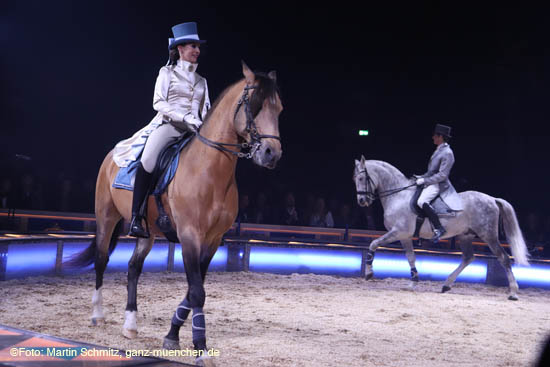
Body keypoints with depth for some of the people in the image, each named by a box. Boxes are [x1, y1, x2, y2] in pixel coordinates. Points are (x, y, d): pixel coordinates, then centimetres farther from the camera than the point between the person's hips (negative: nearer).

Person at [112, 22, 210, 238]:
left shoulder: (201, 80, 22)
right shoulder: (167, 72, 8)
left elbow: (206, 111, 19)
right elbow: (158, 103, -3)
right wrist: (184, 118, -15)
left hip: (194, 130, 5)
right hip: (168, 125, -5)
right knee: (148, 160, -31)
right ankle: (136, 218, -29)